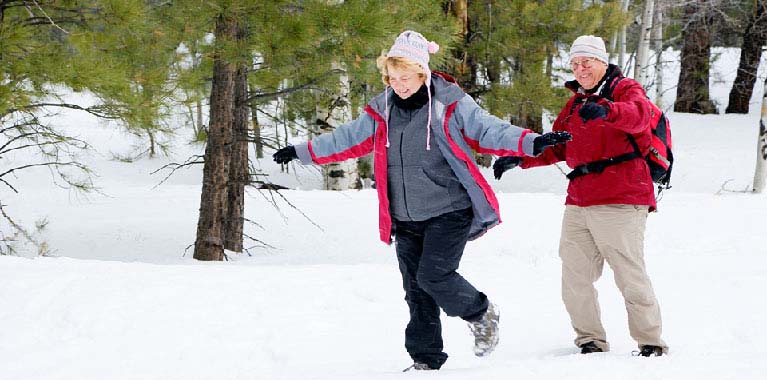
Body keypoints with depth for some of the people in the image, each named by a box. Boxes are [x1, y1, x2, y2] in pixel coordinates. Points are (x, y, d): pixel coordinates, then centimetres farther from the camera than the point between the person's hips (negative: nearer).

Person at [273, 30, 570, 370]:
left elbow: (489, 130, -12)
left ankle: (481, 314, 11)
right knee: (416, 291, 5)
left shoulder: (449, 104, -8)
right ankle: (425, 358, 14)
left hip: (448, 211, -5)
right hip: (405, 220, 5)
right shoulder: (382, 110, 6)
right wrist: (302, 152, 19)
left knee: (434, 276, -16)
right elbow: (347, 140, 17)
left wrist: (532, 143, -26)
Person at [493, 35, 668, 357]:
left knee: (630, 276, -7)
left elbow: (638, 115, -24)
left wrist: (606, 110, -44)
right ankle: (591, 340, 15)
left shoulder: (626, 90, 0)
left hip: (619, 203, -7)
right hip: (579, 204, 7)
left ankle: (651, 342, 2)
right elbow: (556, 148, 28)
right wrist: (520, 159, 14)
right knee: (575, 279, 5)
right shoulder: (575, 103, 21)